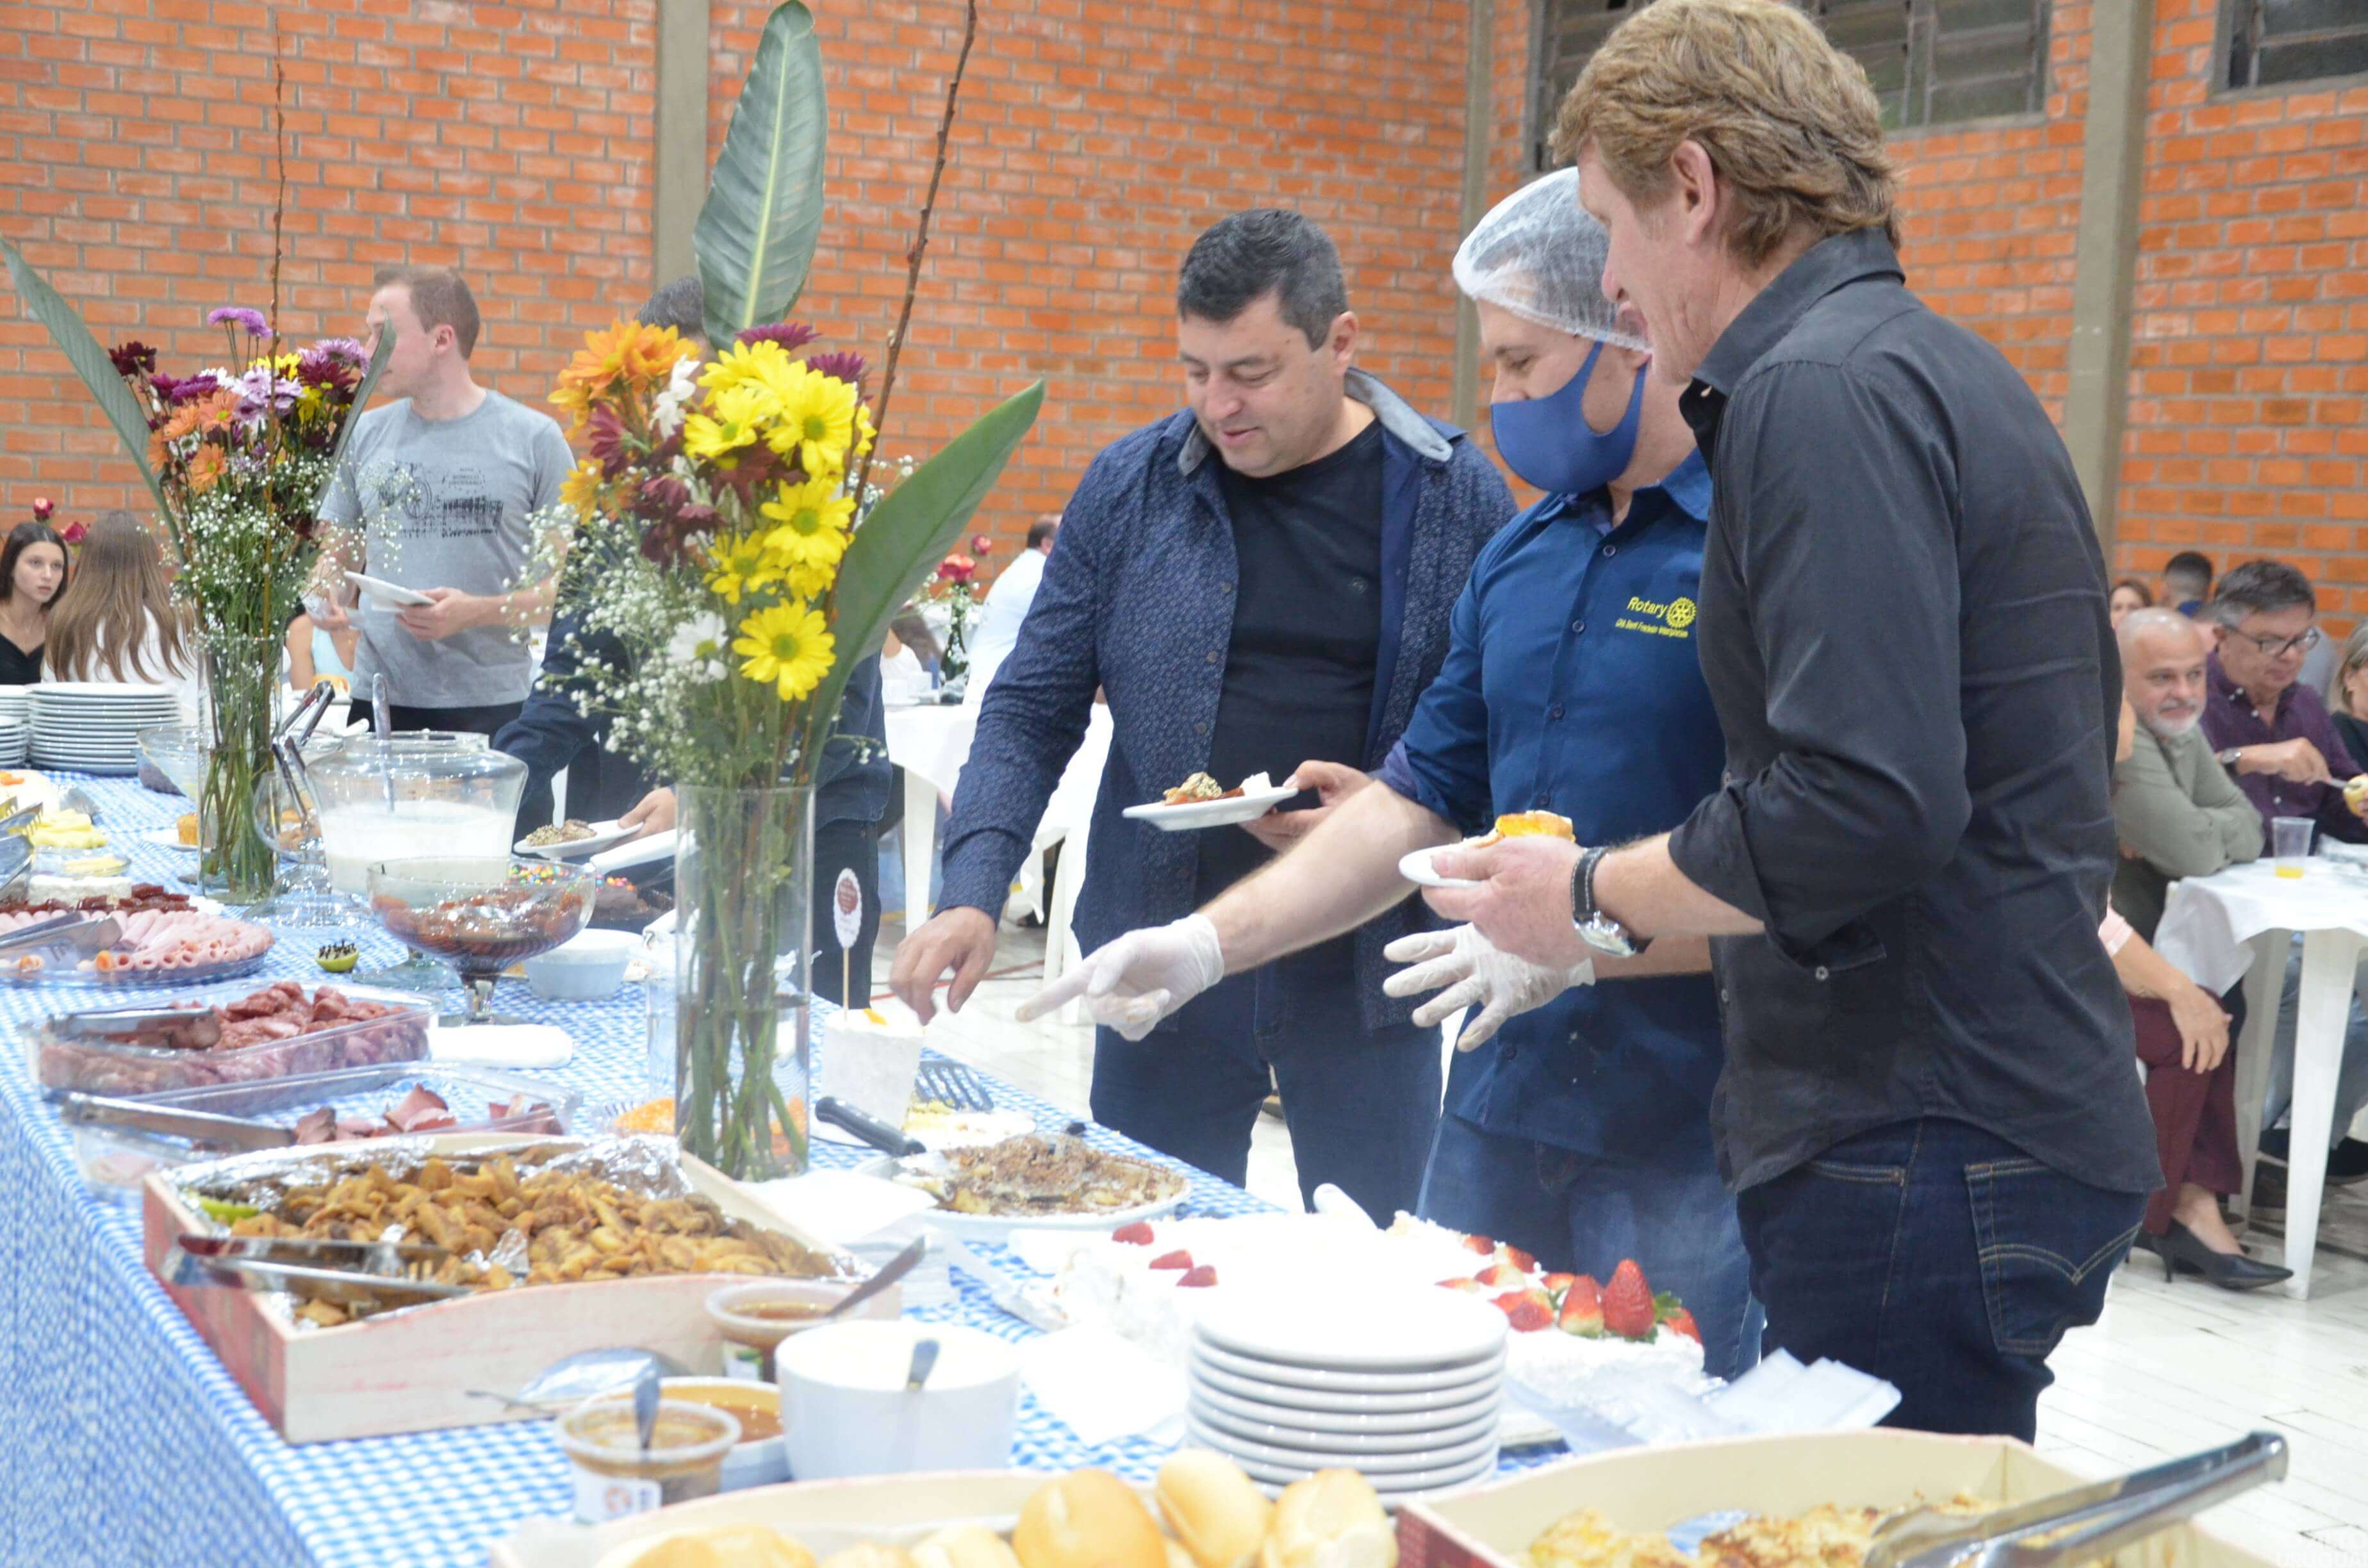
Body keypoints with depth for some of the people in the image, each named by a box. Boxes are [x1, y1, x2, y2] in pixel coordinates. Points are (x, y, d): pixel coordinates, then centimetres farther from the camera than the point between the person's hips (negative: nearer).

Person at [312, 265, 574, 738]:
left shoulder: (534, 438, -1)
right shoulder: (365, 436, 10)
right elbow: (339, 556, 20)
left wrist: (478, 612, -16)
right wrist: (325, 599, -2)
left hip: (494, 703, -3)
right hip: (378, 699, 3)